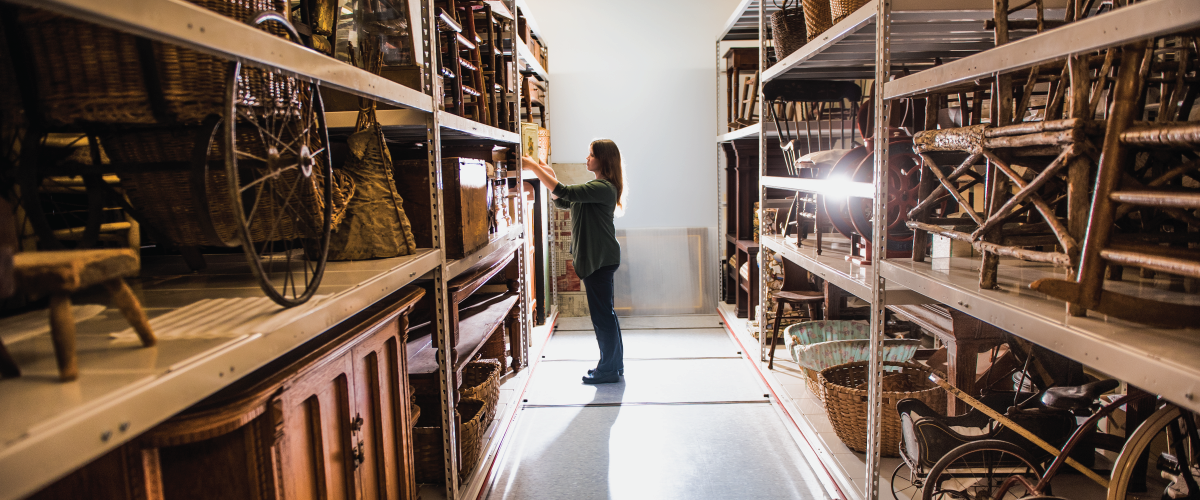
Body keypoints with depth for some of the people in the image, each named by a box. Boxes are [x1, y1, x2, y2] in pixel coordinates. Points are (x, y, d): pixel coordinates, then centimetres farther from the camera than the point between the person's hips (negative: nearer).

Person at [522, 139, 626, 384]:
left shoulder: (604, 188, -17)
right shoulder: (597, 187, 16)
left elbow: (566, 193, -27)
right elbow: (561, 202, 16)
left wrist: (535, 167, -23)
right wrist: (549, 175, 3)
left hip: (601, 258, -11)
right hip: (594, 257, 11)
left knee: (602, 312, -2)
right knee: (604, 311, 16)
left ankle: (608, 370, 10)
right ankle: (614, 364, 28)